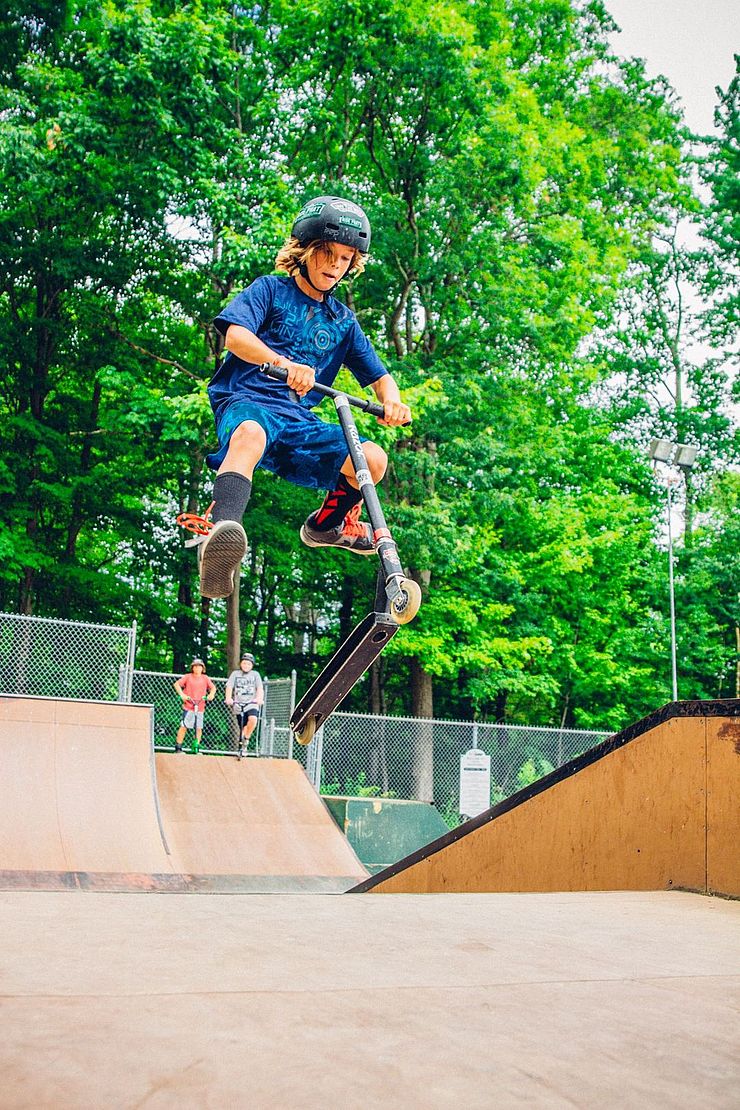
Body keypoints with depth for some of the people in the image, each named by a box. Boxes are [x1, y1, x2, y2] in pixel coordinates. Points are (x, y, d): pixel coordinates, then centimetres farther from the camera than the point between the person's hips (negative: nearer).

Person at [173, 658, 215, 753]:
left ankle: (197, 748, 12)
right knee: (184, 726, -6)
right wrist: (182, 694, -13)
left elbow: (213, 687, 15)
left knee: (199, 728, 3)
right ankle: (178, 747, 3)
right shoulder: (188, 677, 2)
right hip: (188, 706, -3)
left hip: (200, 707, 3)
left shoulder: (205, 678, 10)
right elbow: (176, 684, -2)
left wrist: (211, 694, -5)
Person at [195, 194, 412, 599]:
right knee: (250, 435, -41)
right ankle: (218, 535, -63)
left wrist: (392, 401, -7)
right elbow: (235, 335, -9)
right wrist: (283, 362, -30)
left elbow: (378, 375, 19)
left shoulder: (343, 320, 21)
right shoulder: (270, 289, 8)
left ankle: (325, 525, 13)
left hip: (299, 419, 5)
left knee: (373, 459, -17)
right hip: (246, 401, -5)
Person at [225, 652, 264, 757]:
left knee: (253, 719, -28)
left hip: (251, 702, -1)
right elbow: (229, 687, 0)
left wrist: (259, 698, -22)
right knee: (244, 727, -1)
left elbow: (260, 688, -2)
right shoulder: (235, 674, 11)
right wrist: (228, 698, -19)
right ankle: (242, 746, 15)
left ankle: (246, 738, -9)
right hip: (239, 703, 1)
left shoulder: (255, 674, 10)